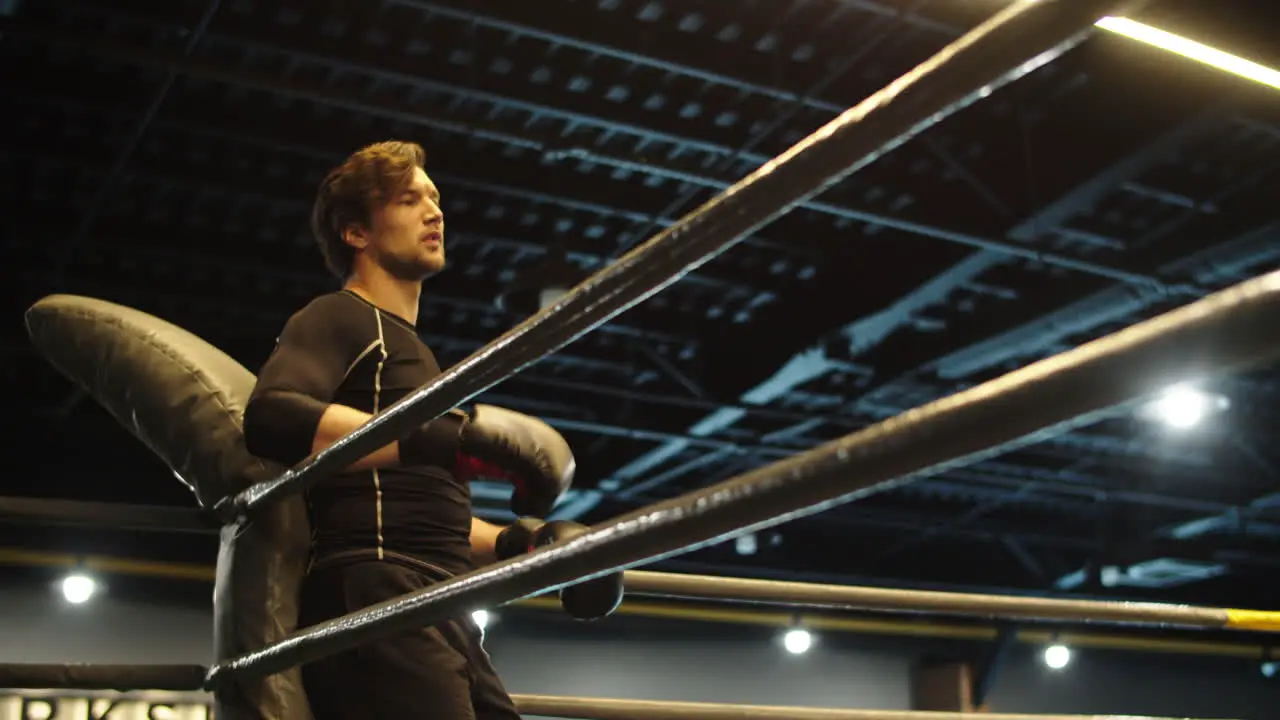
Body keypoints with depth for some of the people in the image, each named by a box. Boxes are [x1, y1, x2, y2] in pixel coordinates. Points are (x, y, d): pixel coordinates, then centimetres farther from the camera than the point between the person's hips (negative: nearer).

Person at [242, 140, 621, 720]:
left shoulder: (409, 351, 31)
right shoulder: (339, 319, 3)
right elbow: (271, 417, -20)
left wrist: (521, 542, 20)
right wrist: (449, 435, -26)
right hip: (379, 605, -9)